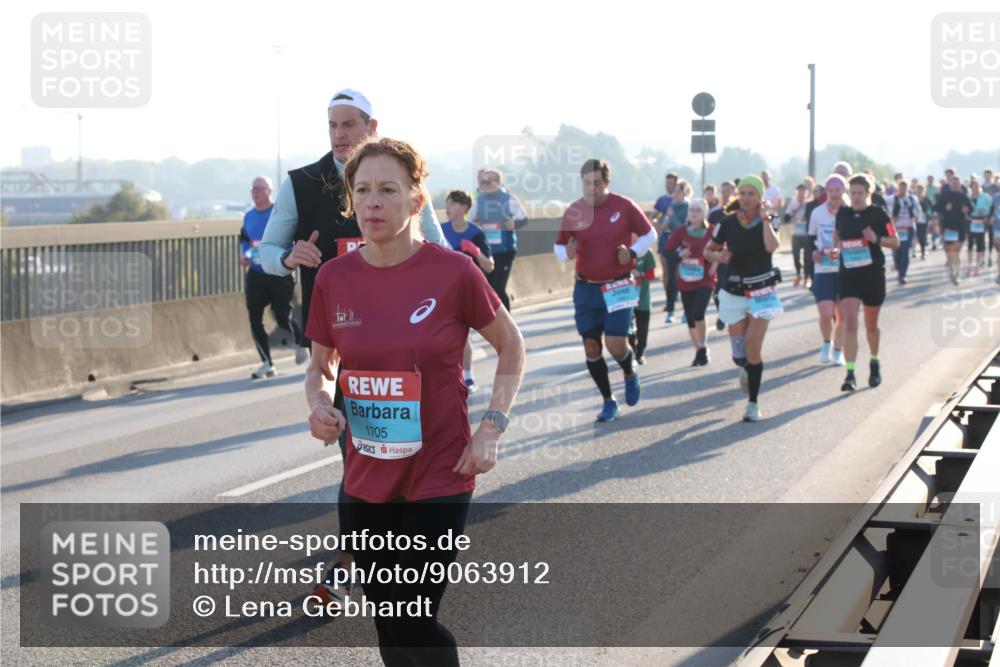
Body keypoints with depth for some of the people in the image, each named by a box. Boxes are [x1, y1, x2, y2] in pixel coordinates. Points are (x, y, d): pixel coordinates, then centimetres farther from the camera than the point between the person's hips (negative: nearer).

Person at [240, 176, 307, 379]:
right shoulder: (248, 216, 11)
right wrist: (245, 255, 4)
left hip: (279, 273, -5)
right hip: (255, 276, 5)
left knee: (283, 318, -2)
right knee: (254, 319, -3)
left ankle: (300, 342, 32)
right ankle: (267, 364, 6)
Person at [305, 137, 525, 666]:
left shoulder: (453, 273, -13)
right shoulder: (334, 278, -2)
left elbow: (510, 347, 2)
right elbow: (320, 367, 11)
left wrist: (491, 429, -7)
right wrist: (320, 406, -10)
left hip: (440, 479, -4)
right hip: (365, 483, 4)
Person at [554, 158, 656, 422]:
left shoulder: (624, 206, -8)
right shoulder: (573, 211, -3)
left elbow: (649, 234, 6)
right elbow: (558, 245, 8)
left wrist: (633, 252, -11)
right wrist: (566, 253, -15)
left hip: (619, 287, -2)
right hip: (586, 288, 3)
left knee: (616, 344, -12)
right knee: (591, 347, 3)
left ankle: (630, 373, 23)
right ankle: (608, 401, 19)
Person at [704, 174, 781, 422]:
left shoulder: (768, 222, -4)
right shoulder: (728, 223, -1)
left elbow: (772, 246, -25)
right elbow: (708, 250, 9)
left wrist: (763, 217, -19)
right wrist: (719, 256, -12)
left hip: (762, 292, -2)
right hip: (734, 292, 2)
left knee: (753, 349, -8)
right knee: (739, 354, 3)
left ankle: (753, 404, 5)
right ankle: (745, 366, 42)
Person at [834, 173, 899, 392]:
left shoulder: (878, 214, -5)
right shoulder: (843, 214, 4)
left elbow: (895, 242, -3)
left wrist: (876, 239, -20)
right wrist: (838, 246, 0)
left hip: (873, 275, -2)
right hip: (848, 274, 2)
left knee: (871, 325, 13)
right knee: (849, 324, -12)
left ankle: (874, 363, 39)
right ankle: (850, 374, -15)